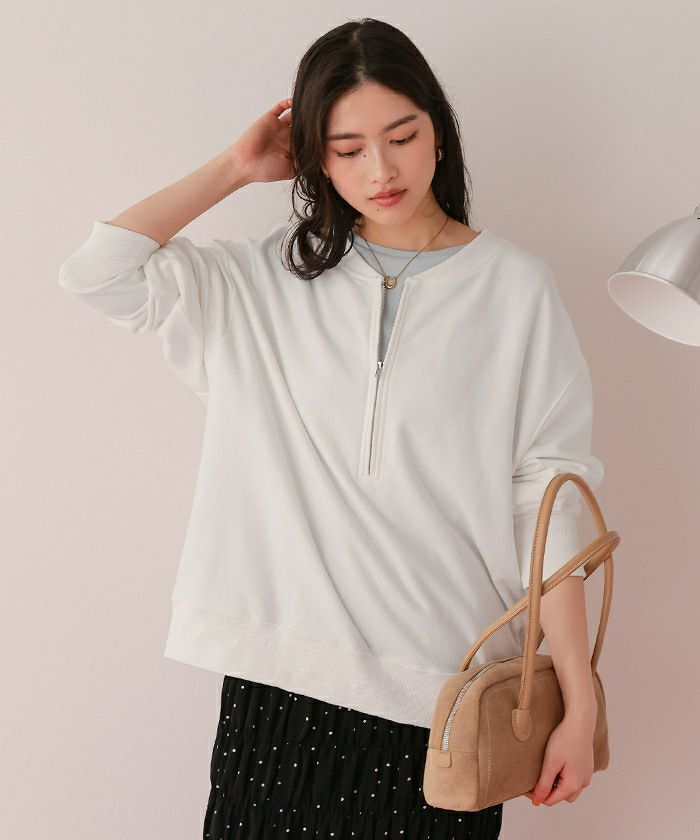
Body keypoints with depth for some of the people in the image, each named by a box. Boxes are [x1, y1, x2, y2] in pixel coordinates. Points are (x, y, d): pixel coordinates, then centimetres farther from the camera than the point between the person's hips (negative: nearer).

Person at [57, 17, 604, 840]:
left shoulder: (515, 286, -1)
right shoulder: (267, 279, 6)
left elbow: (545, 491, -3)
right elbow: (95, 270, -2)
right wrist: (235, 168, 2)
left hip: (443, 679, -1)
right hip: (285, 661, 2)